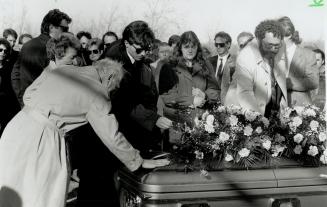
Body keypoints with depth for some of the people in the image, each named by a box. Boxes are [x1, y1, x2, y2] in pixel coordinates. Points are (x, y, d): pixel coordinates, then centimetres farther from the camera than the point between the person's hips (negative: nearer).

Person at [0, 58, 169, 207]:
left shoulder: (60, 70, 15)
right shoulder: (98, 94, -1)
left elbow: (27, 96, 17)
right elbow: (112, 138, 2)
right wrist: (139, 161, 12)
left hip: (18, 125, 6)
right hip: (42, 138, -6)